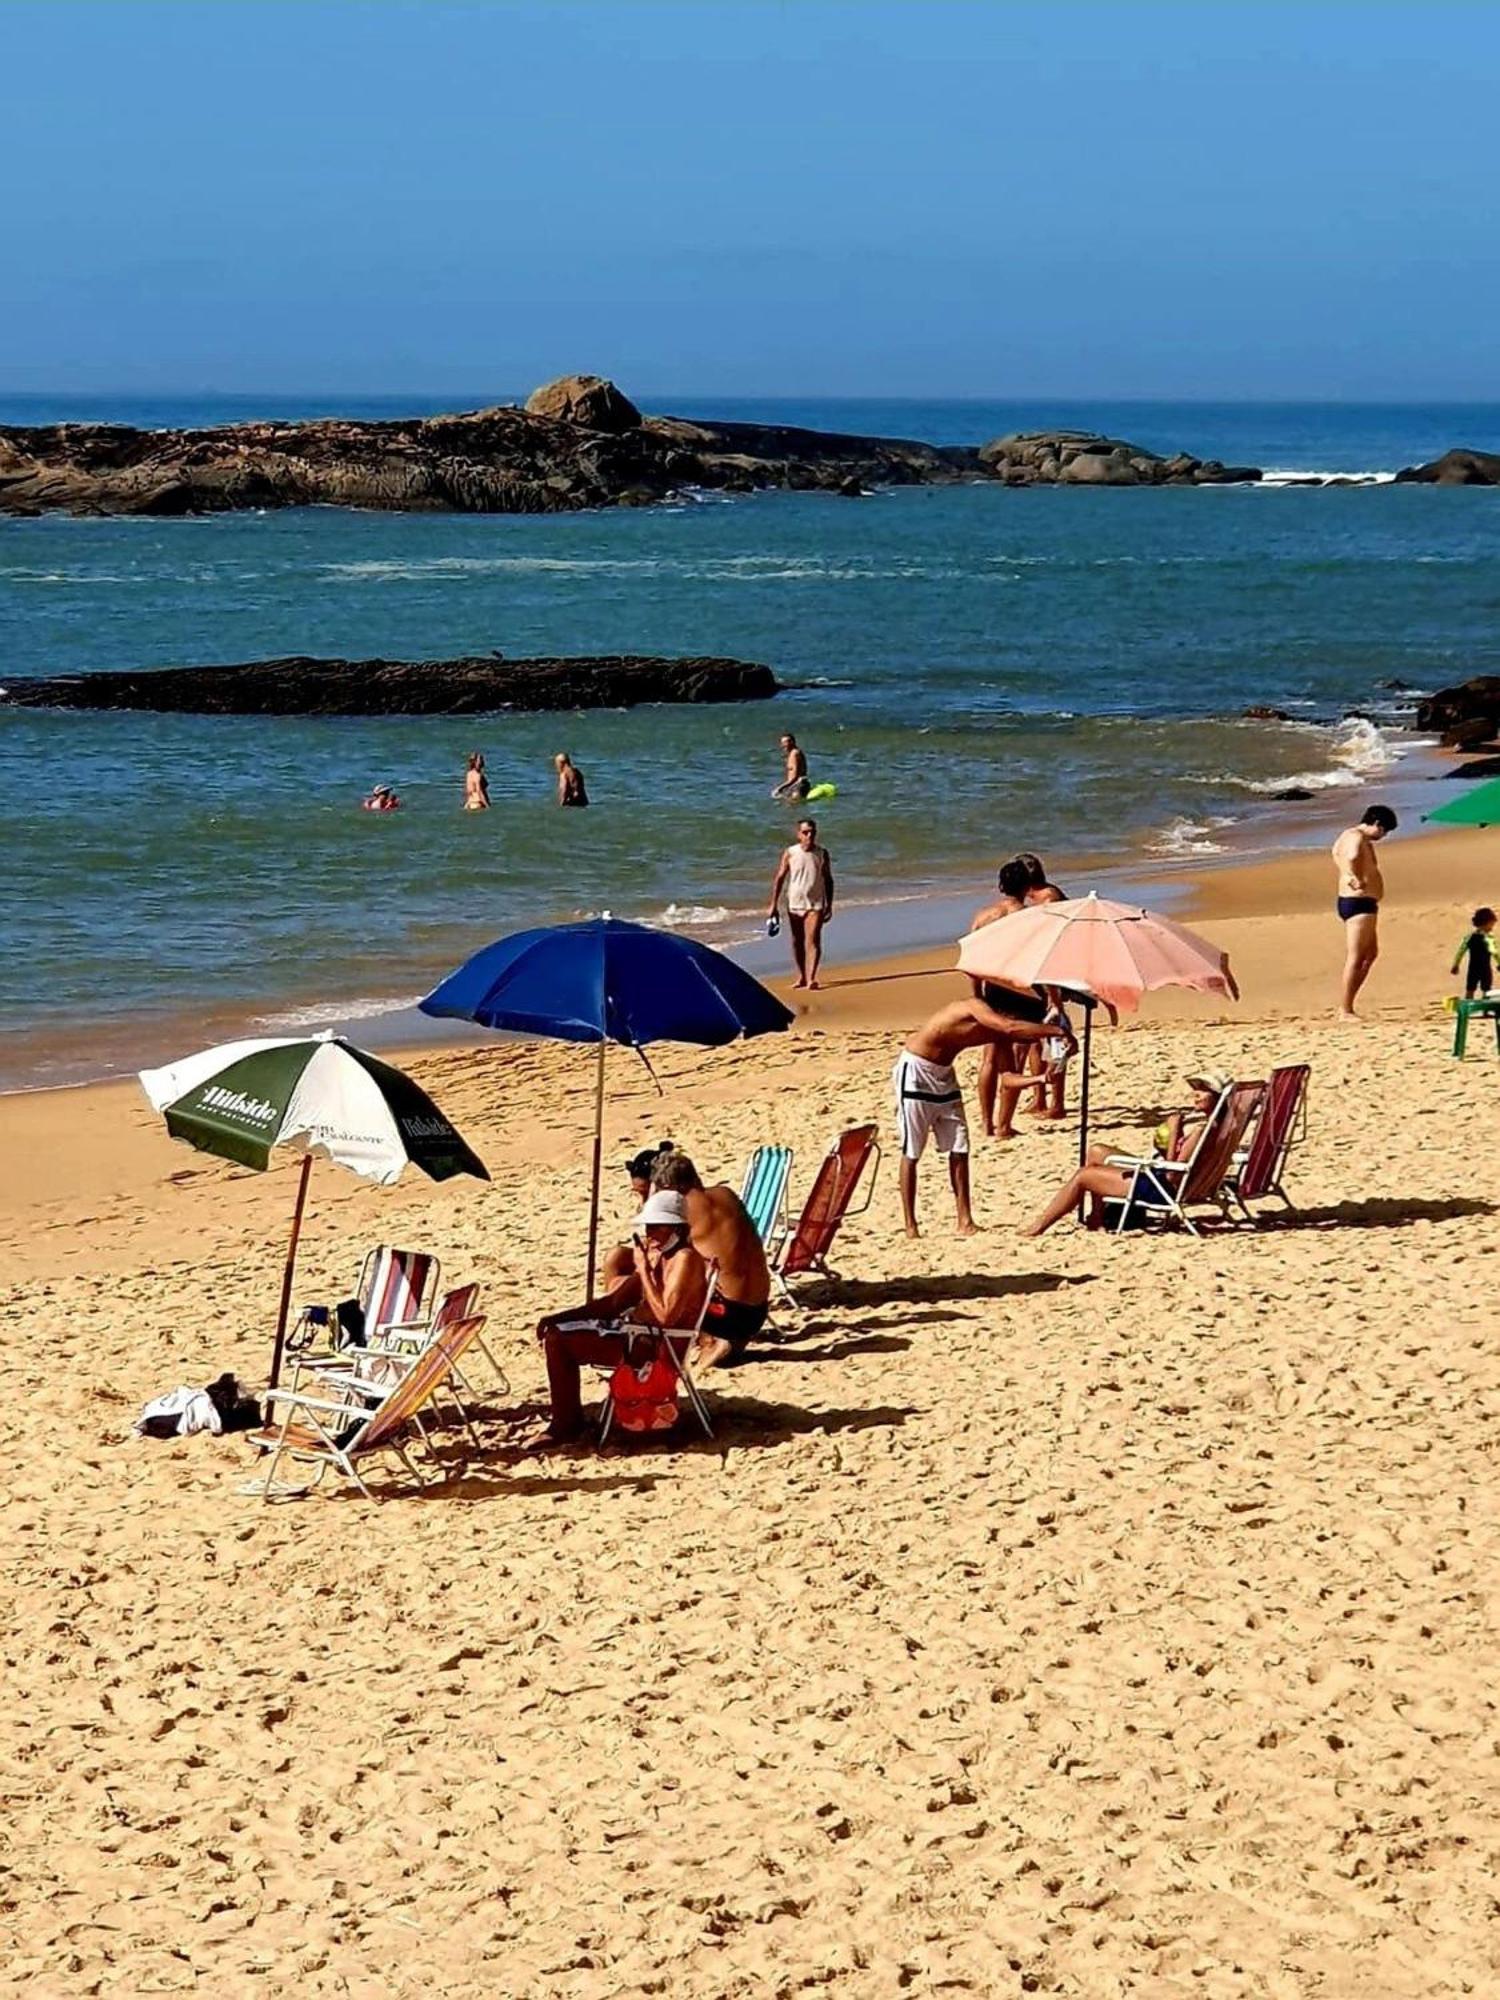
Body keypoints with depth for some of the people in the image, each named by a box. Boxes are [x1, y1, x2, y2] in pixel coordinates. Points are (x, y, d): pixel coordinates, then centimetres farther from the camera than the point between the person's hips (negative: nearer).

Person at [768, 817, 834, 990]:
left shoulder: (822, 854, 1)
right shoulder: (790, 854, -3)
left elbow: (828, 880, 8)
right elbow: (779, 879, -1)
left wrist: (829, 905, 6)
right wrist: (773, 905, -6)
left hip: (815, 904, -1)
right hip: (794, 904, 1)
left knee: (813, 940, -14)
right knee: (797, 942, 11)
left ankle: (811, 977, -20)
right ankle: (801, 976, 25)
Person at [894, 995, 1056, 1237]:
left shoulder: (1000, 1036, -3)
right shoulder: (975, 1008, -26)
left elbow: (1010, 1078, -1)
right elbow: (1012, 1027, -43)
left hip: (944, 1074, 8)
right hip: (915, 1071, -8)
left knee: (959, 1150, 3)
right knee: (911, 1153, -3)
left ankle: (965, 1222, 7)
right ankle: (910, 1227, 3)